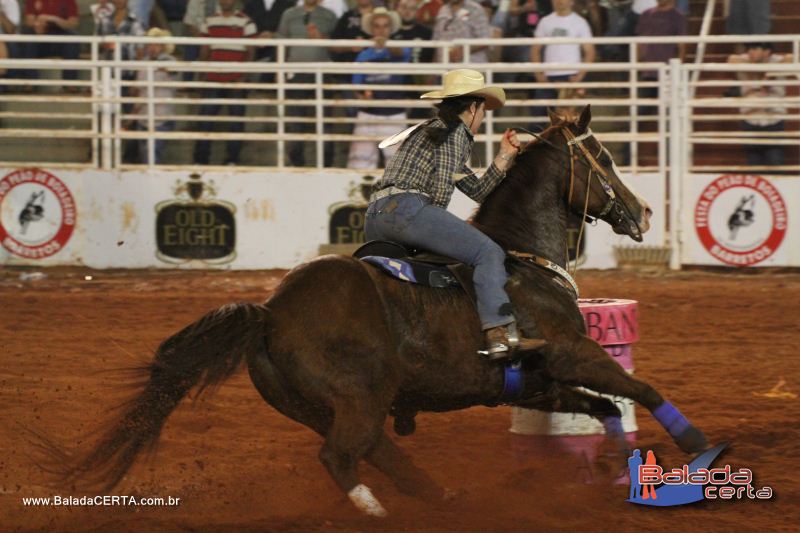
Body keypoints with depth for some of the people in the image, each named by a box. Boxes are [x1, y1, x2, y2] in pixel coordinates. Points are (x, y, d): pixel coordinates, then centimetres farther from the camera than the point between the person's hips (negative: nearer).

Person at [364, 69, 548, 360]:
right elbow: (441, 189, -10)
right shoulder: (455, 132, 2)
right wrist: (438, 225, 4)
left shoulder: (429, 130, 31)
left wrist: (504, 157, 25)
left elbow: (477, 190, 29)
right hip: (406, 207, -10)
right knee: (488, 252, -14)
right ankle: (500, 334, -30)